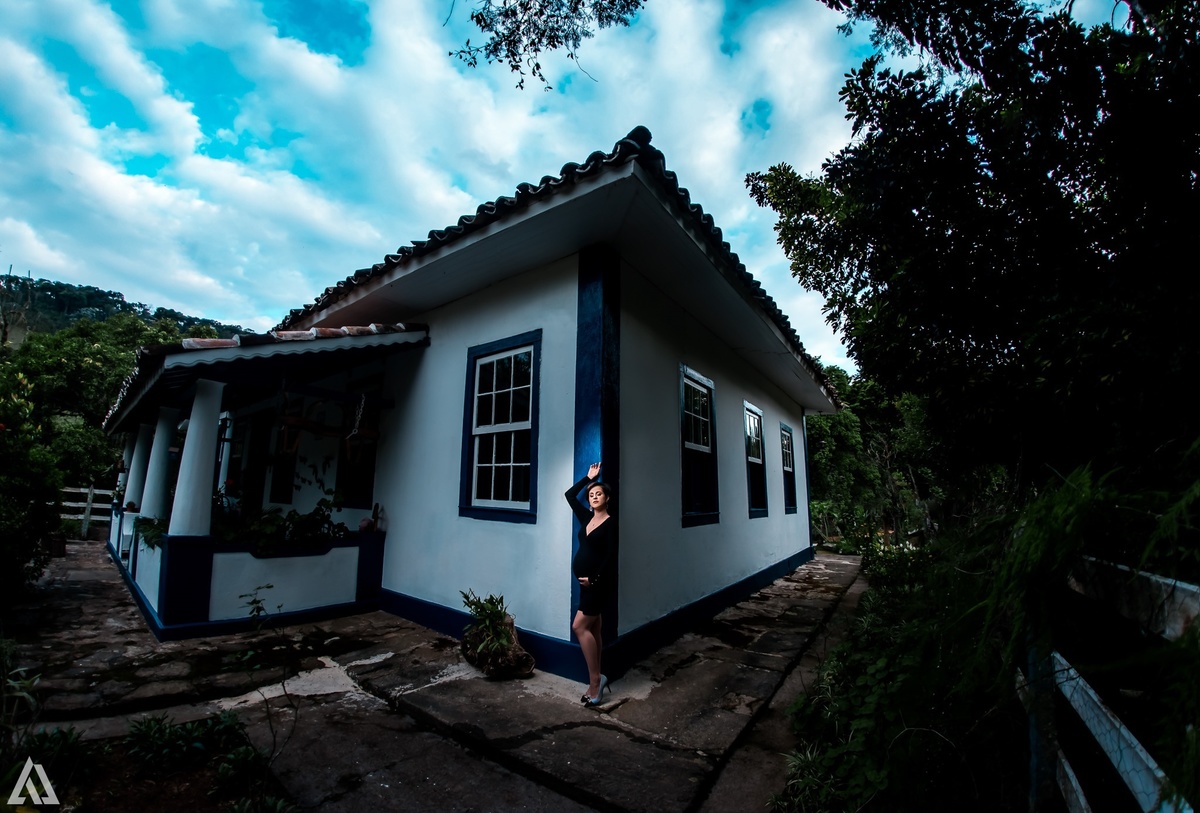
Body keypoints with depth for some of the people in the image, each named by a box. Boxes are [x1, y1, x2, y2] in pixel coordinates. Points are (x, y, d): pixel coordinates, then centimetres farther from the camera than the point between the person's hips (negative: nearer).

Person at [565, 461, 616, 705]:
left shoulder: (611, 523, -10)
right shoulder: (586, 517, 9)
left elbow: (611, 556, -15)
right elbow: (569, 494, 14)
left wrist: (594, 578, -18)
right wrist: (589, 477, 13)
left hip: (597, 582, -7)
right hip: (585, 581, 7)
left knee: (579, 626, -8)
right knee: (592, 630, 11)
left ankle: (595, 679, 4)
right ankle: (596, 684, 20)